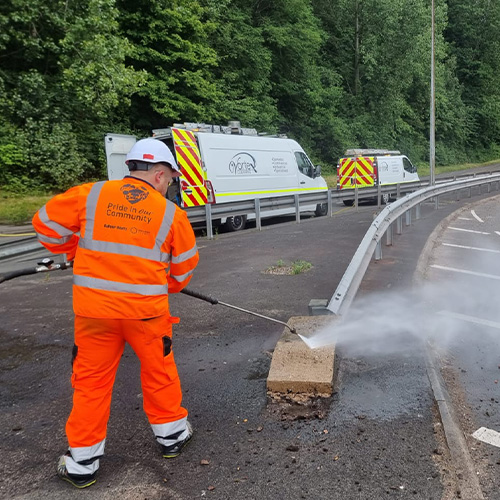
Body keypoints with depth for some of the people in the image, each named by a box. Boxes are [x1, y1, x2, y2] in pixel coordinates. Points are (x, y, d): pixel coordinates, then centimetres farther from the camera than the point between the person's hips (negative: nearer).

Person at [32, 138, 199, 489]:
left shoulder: (90, 195, -2)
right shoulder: (170, 212, -2)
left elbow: (47, 223, 4)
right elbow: (185, 265, 6)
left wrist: (76, 253, 18)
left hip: (94, 308, 1)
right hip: (147, 311, 0)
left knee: (91, 381, 13)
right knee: (159, 371, 20)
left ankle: (82, 464, 26)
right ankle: (172, 435, 38)